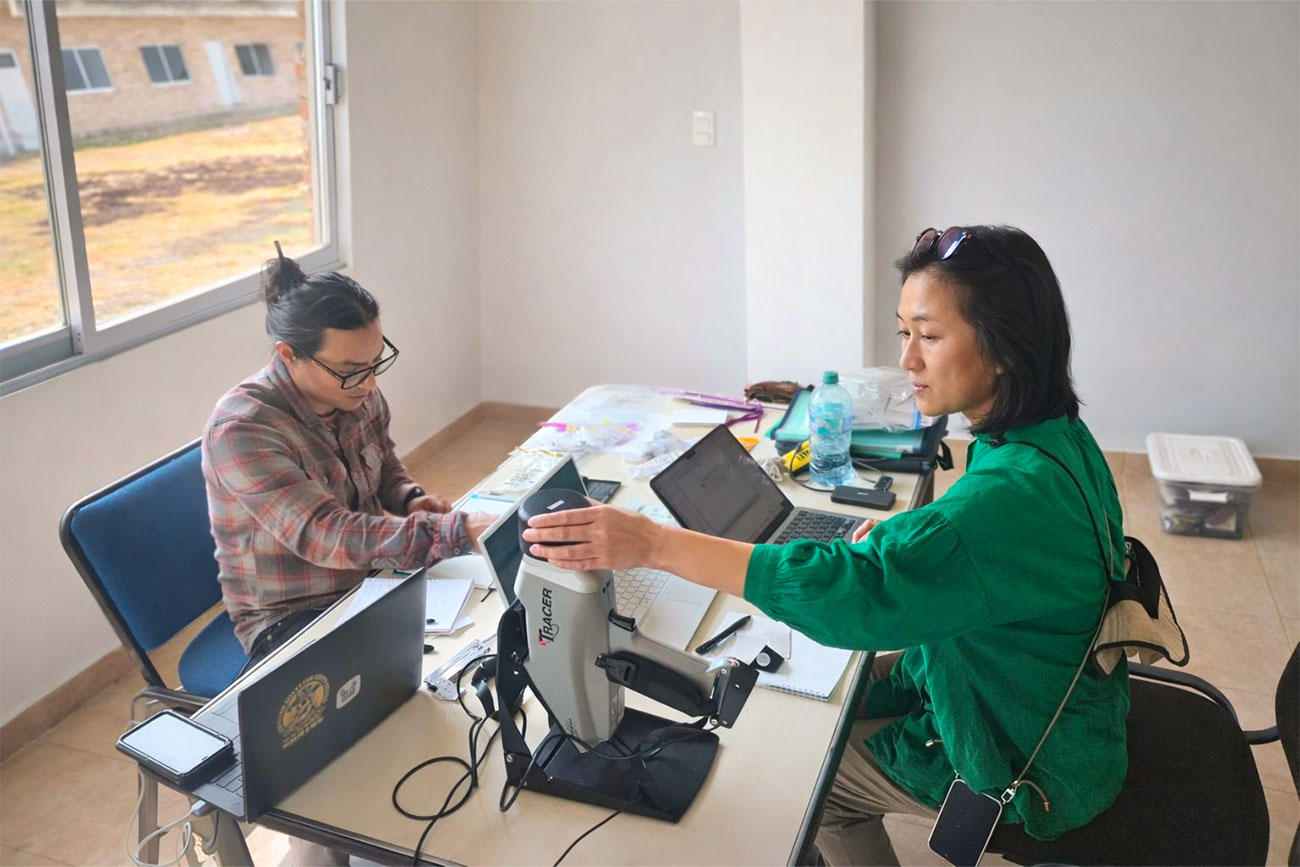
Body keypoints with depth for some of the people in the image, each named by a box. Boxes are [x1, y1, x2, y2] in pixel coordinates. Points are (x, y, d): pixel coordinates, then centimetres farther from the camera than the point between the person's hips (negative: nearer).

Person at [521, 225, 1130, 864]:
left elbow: (854, 589, -42)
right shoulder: (1055, 439, -4)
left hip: (1030, 763, -8)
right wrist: (901, 541, -4)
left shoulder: (1020, 494, -36)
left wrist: (654, 544, -44)